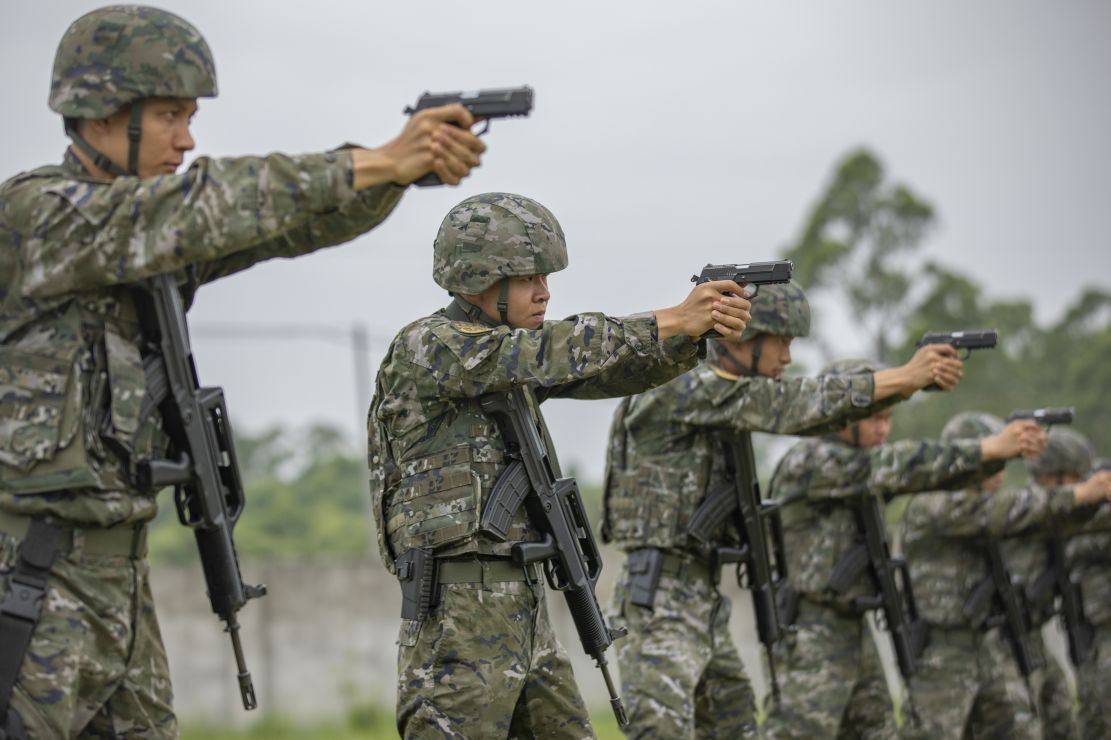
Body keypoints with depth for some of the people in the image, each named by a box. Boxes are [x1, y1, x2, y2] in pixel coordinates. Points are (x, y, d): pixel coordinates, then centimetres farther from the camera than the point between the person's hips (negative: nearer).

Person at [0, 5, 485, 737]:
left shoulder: (157, 233, 11)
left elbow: (296, 221, 1)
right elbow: (208, 208, -25)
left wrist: (403, 166, -19)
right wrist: (380, 160, -26)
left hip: (113, 577, 9)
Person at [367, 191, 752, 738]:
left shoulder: (512, 357, 14)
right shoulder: (424, 349, -11)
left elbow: (615, 370, 7)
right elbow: (547, 354, -23)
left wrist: (698, 330, -12)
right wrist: (672, 322, -26)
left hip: (525, 609, 9)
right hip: (459, 614, -9)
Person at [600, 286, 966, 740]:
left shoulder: (733, 396, 13)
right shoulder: (682, 387, -15)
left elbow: (819, 414, 7)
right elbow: (791, 405, -21)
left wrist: (909, 380, -8)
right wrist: (901, 378, -23)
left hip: (704, 601, 10)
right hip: (660, 600, -10)